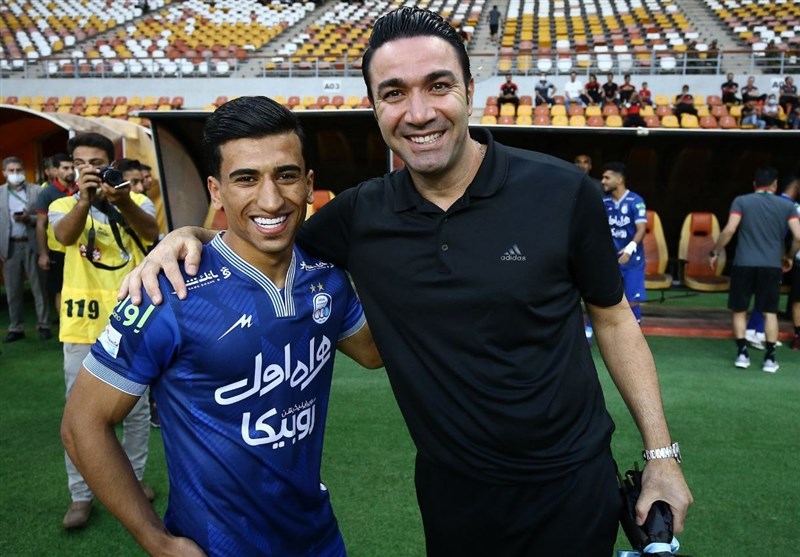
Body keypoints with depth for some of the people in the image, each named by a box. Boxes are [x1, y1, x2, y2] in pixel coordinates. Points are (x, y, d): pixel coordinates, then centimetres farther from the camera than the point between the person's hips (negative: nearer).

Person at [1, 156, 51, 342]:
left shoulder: (37, 190, 2)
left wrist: (29, 219, -18)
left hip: (32, 244, -2)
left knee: (39, 288, 3)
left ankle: (44, 326, 10)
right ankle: (16, 328, 14)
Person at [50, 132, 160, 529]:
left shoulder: (137, 202, 0)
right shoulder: (63, 206, 1)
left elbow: (150, 232, -23)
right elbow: (64, 236, -22)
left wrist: (123, 202, -42)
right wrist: (84, 199, -40)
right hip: (82, 323, 0)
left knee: (137, 407, 13)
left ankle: (134, 477, 33)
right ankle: (81, 495, 21)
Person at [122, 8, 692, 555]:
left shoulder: (561, 192, -14)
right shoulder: (362, 215, -8)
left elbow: (614, 320, -3)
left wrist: (662, 453, -2)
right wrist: (187, 235, -12)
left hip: (572, 483, -1)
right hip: (453, 493, 2)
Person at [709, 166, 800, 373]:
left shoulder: (741, 201, 1)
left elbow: (729, 230, -10)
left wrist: (714, 252, 1)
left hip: (744, 264, -1)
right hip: (772, 266, 1)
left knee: (739, 310, 12)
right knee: (770, 312, 10)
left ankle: (742, 353, 9)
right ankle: (770, 358, 10)